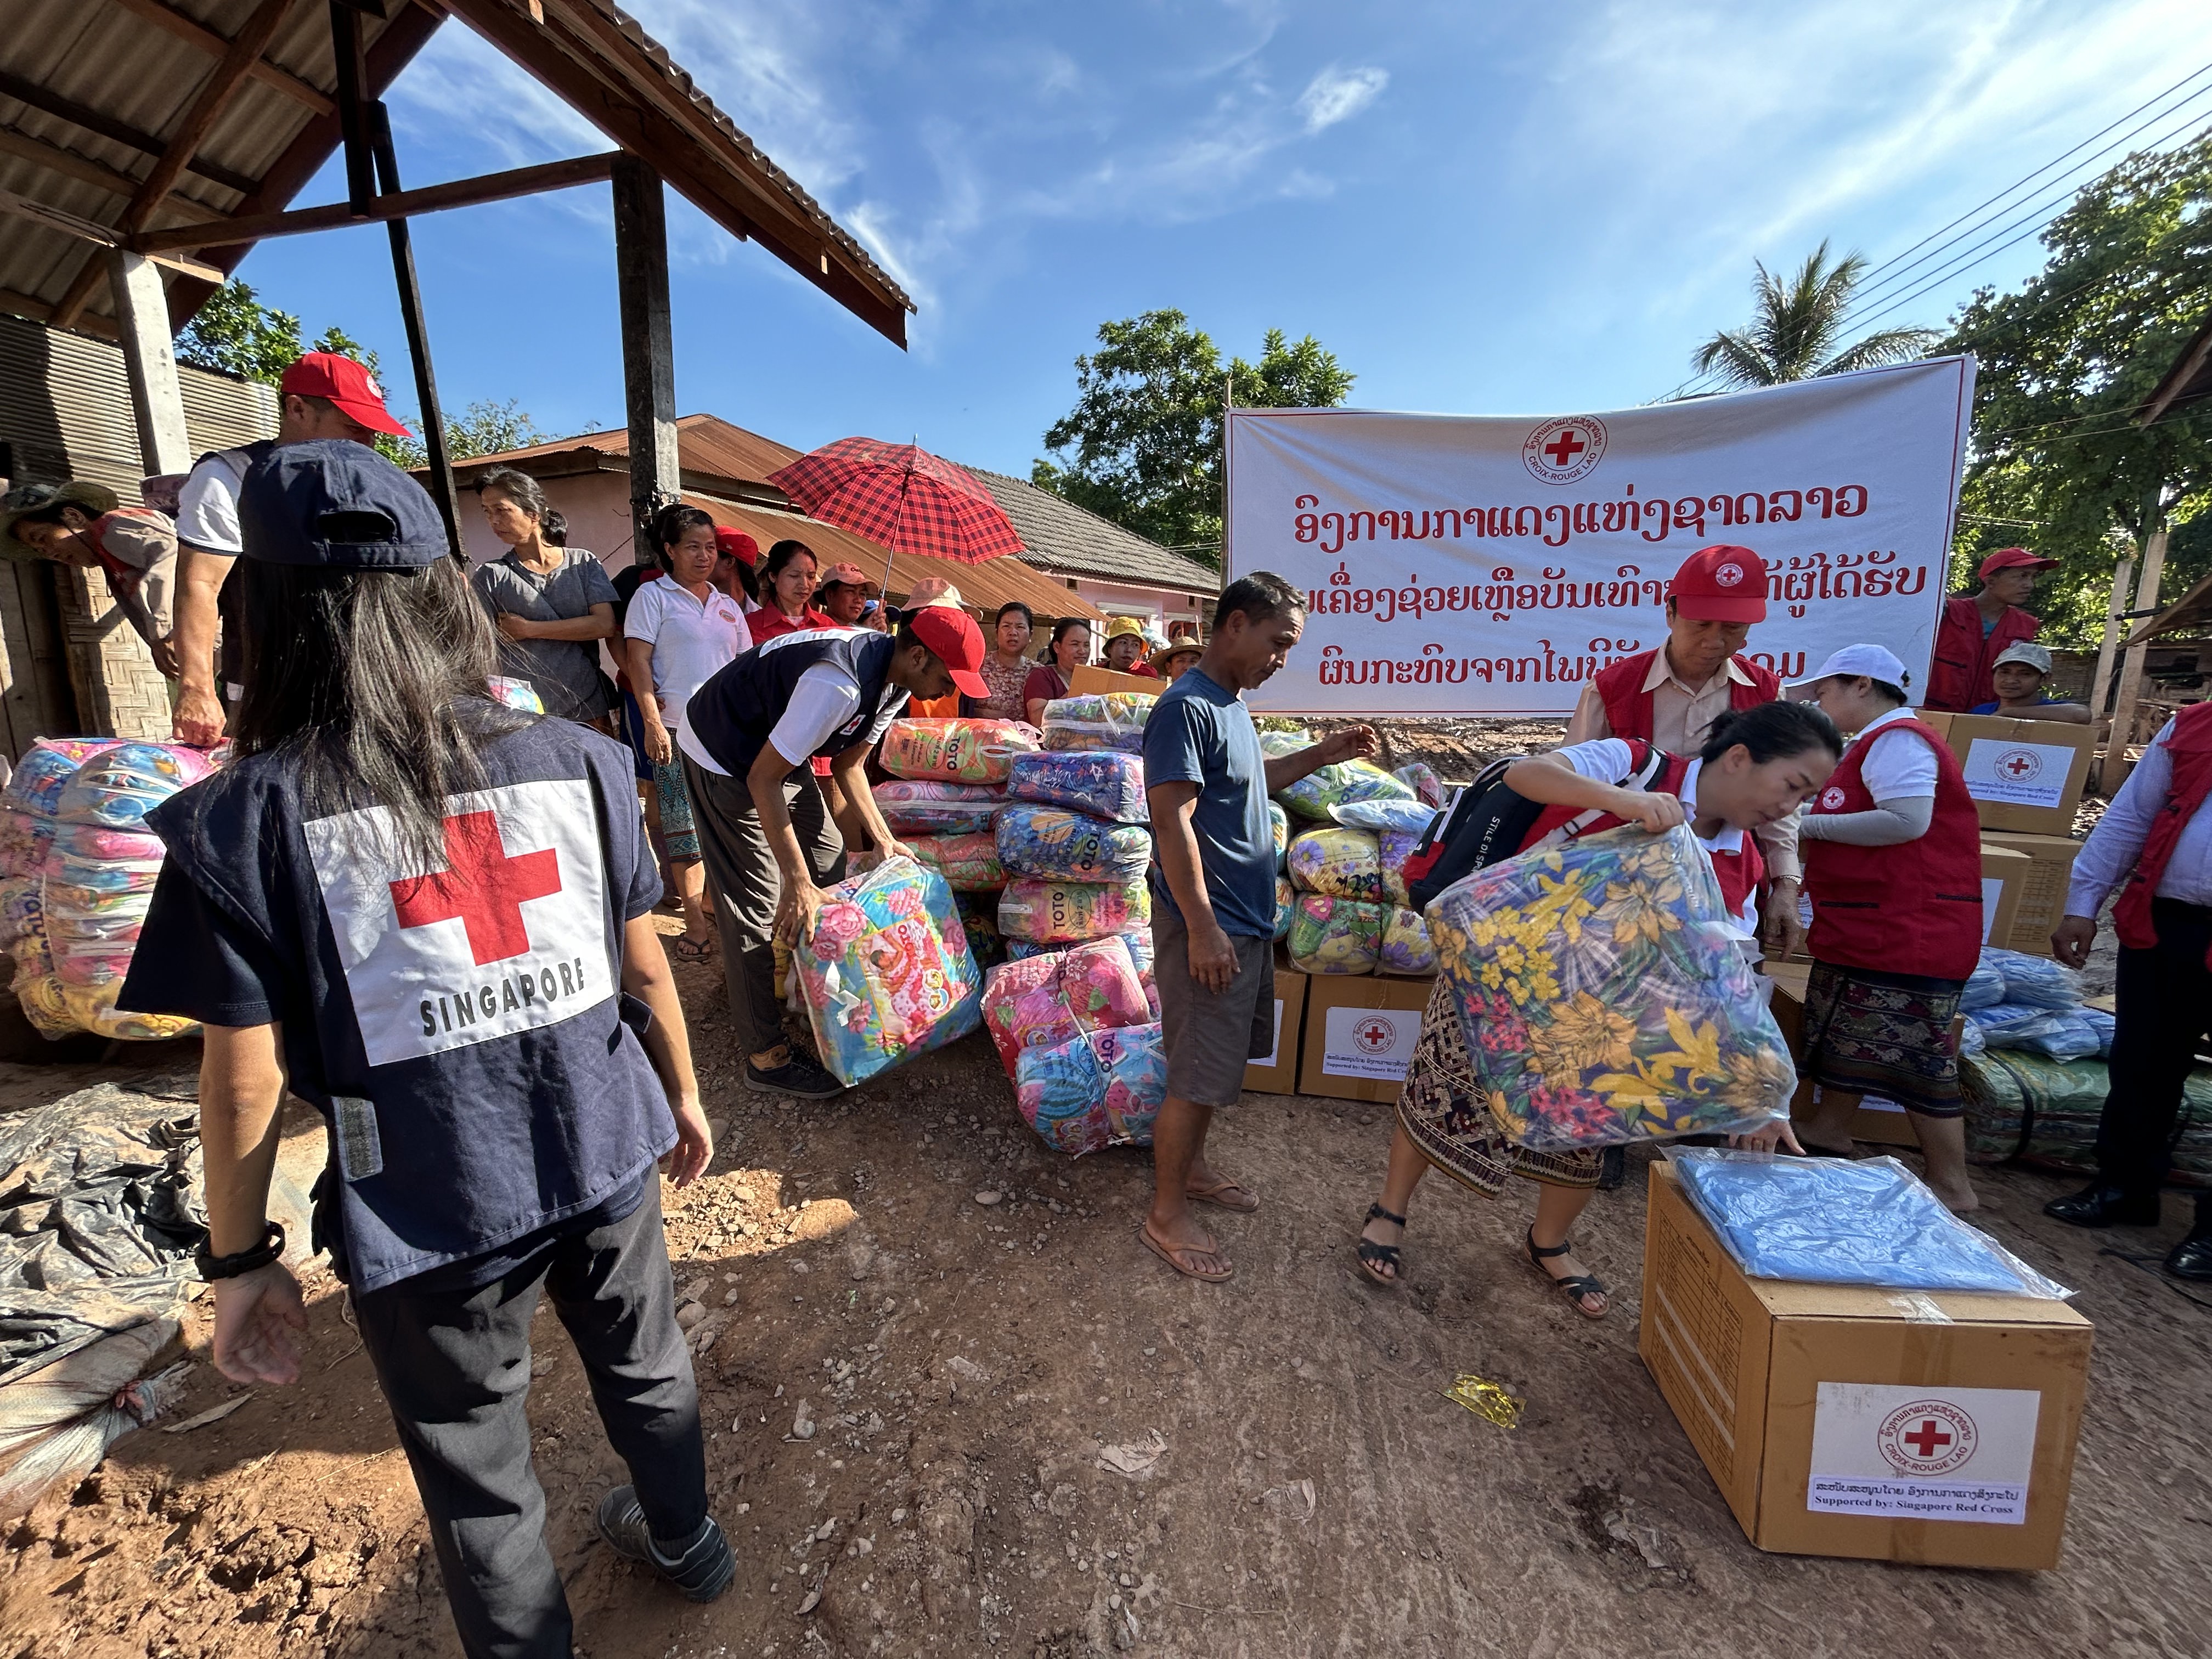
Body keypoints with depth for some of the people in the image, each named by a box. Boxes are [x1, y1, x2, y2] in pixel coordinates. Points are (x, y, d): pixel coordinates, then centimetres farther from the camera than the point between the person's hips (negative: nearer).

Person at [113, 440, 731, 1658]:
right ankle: (685, 1543, 56)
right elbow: (646, 967, -1)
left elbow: (244, 1081, -10)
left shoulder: (242, 823, -13)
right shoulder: (576, 761, -7)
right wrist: (681, 1096, 14)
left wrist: (241, 1260, 6)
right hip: (607, 1159, 4)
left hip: (430, 1220, -3)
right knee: (645, 1371, 29)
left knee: (478, 1482, 23)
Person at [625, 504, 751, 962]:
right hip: (677, 730, -4)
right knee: (683, 824, -1)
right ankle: (694, 919, 7)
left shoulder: (728, 606, 18)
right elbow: (638, 661, -2)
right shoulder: (653, 596, 5)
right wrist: (652, 723, -11)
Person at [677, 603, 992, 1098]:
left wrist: (882, 839, -2)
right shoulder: (840, 684, -36)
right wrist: (796, 881, -30)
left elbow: (848, 765, 4)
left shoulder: (892, 678, -7)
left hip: (778, 753, 9)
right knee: (758, 905, -7)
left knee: (829, 870, 12)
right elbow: (762, 780, -31)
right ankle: (764, 1056, 4)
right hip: (724, 757, -9)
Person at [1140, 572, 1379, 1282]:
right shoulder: (1187, 708, -18)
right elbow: (1173, 820, -24)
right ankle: (1166, 1215, 17)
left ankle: (1192, 1167, 39)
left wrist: (1319, 756, 14)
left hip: (1247, 920, 10)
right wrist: (1203, 928, -24)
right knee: (1198, 1076, 0)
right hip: (1208, 925, -10)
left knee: (1216, 1063, 21)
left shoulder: (1232, 703, 12)